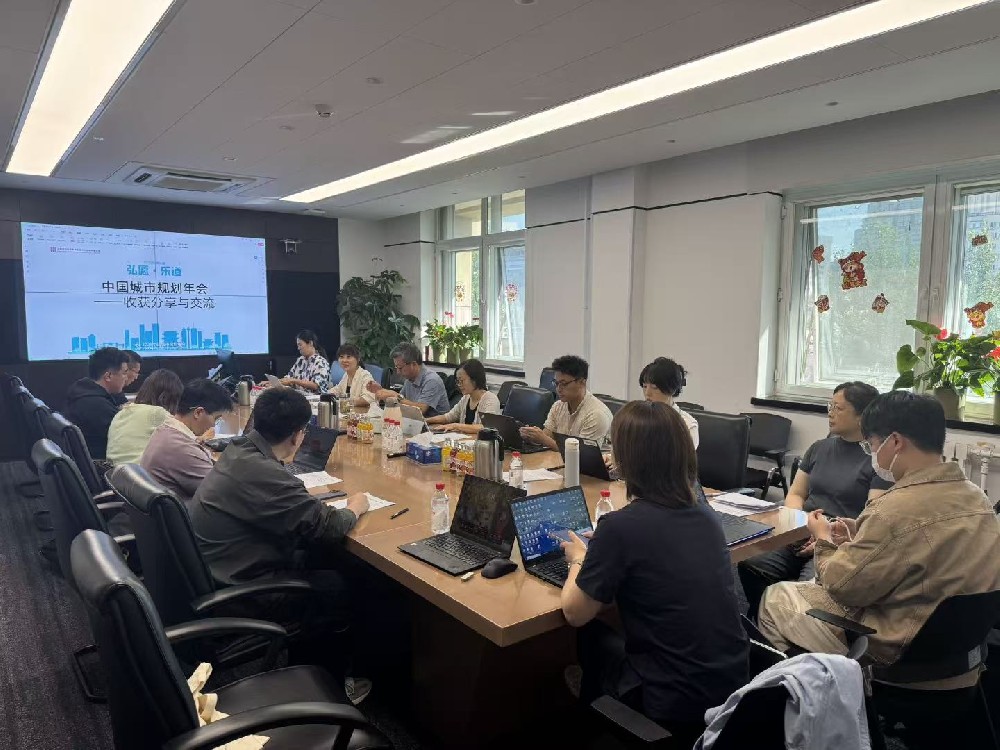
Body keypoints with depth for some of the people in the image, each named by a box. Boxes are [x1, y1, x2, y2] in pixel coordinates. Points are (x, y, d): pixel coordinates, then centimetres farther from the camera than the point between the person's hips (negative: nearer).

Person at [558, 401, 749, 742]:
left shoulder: (621, 526, -21)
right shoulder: (705, 514, -1)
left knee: (592, 636, 21)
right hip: (734, 682, 6)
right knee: (617, 638, 27)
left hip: (679, 703, -6)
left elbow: (575, 614, -10)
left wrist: (579, 558, 7)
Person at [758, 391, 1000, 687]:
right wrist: (861, 537, 8)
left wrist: (824, 538, -1)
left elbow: (842, 586, -18)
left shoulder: (898, 508, -29)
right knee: (811, 587, 24)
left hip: (898, 661, -8)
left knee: (774, 598, 11)